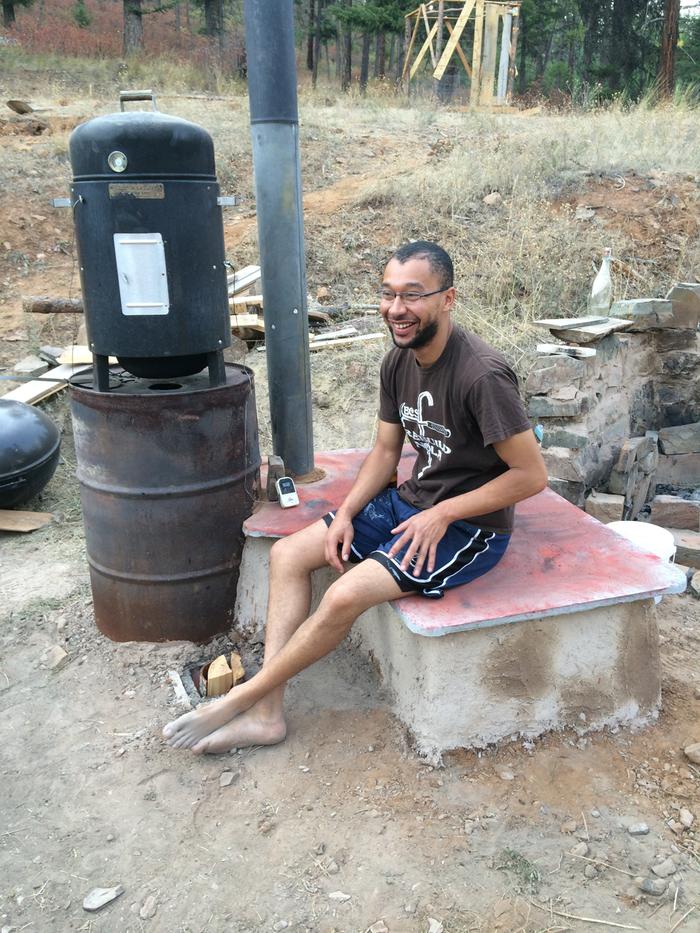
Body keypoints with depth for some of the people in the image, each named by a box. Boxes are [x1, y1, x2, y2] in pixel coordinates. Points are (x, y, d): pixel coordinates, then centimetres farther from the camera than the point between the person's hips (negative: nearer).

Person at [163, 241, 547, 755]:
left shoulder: (483, 374, -25)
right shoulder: (398, 362, 1)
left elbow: (532, 475, -20)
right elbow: (386, 450, 9)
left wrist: (443, 514, -19)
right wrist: (346, 513, -4)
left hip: (469, 526, -8)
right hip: (410, 501, 9)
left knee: (346, 595, -25)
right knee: (288, 554, -1)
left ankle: (240, 698, -3)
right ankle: (267, 712, -1)